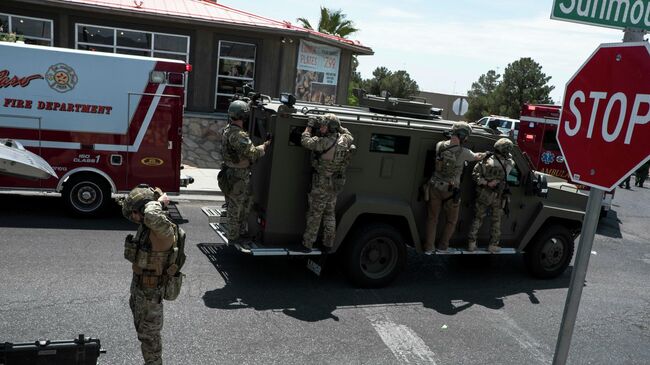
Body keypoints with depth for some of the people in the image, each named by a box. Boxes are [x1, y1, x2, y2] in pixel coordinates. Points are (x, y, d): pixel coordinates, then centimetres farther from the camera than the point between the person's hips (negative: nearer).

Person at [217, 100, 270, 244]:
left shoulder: (228, 129, 5)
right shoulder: (238, 135, -26)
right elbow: (253, 153, -27)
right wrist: (266, 145, -13)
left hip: (231, 172, 10)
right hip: (238, 176, -10)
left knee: (247, 199, 22)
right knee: (236, 207, 4)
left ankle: (242, 230, 33)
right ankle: (233, 236, 19)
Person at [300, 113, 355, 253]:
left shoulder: (324, 142, -23)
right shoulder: (344, 140, 0)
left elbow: (306, 141, -18)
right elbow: (349, 135, 23)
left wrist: (309, 127, -3)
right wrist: (338, 126, 17)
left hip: (322, 185, -7)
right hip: (336, 184, 7)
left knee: (314, 215, 3)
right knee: (329, 214, 17)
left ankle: (307, 244, 12)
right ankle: (328, 244, 25)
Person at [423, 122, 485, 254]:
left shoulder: (440, 145, -5)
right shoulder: (463, 152, -14)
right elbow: (476, 157, 7)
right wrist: (485, 154, 26)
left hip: (435, 187, 3)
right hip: (450, 190, -3)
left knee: (432, 219, 13)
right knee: (451, 220, 18)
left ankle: (428, 247, 16)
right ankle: (443, 246, 24)